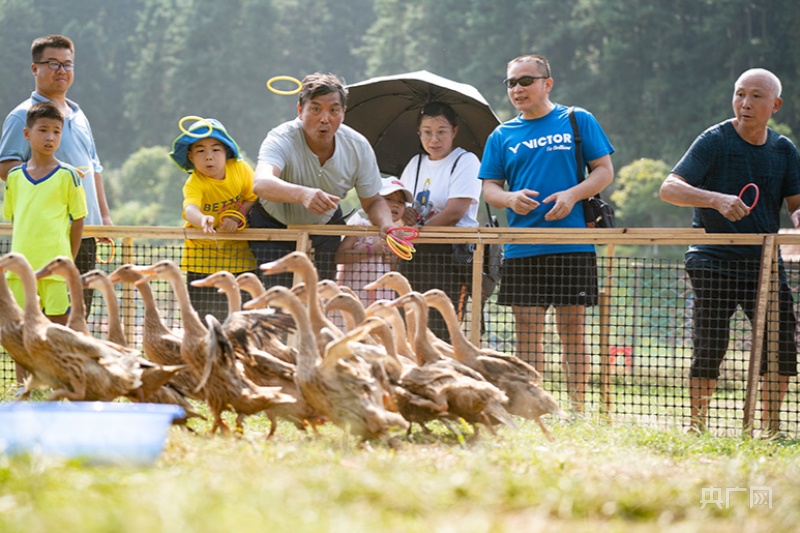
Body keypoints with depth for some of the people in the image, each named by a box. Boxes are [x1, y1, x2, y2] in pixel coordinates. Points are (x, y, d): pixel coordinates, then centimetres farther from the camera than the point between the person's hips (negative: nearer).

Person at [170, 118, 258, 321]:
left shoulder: (241, 169, -9)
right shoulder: (194, 184, -20)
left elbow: (254, 197, 0)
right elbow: (190, 209, -40)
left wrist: (237, 217, -19)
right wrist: (202, 220, -64)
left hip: (238, 255, 2)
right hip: (202, 256, -2)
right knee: (201, 314, -5)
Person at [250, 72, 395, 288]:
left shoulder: (358, 146, -18)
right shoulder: (281, 139, -32)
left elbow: (373, 202, -5)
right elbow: (261, 183, -53)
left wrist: (386, 224, -30)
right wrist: (303, 194, -73)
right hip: (274, 225, -3)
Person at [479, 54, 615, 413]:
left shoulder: (578, 121, 6)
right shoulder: (502, 136, 13)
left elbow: (604, 171, 4)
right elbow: (488, 188, 13)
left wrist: (572, 195, -12)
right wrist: (510, 198, -10)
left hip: (572, 245, -2)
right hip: (521, 250, 2)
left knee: (572, 329, -1)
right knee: (527, 330, 2)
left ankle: (577, 411, 5)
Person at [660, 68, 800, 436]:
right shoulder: (714, 141, -7)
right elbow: (669, 188, -16)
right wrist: (717, 200, -32)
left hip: (765, 262, 4)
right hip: (715, 263, -4)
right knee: (709, 349, -8)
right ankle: (697, 427, 6)